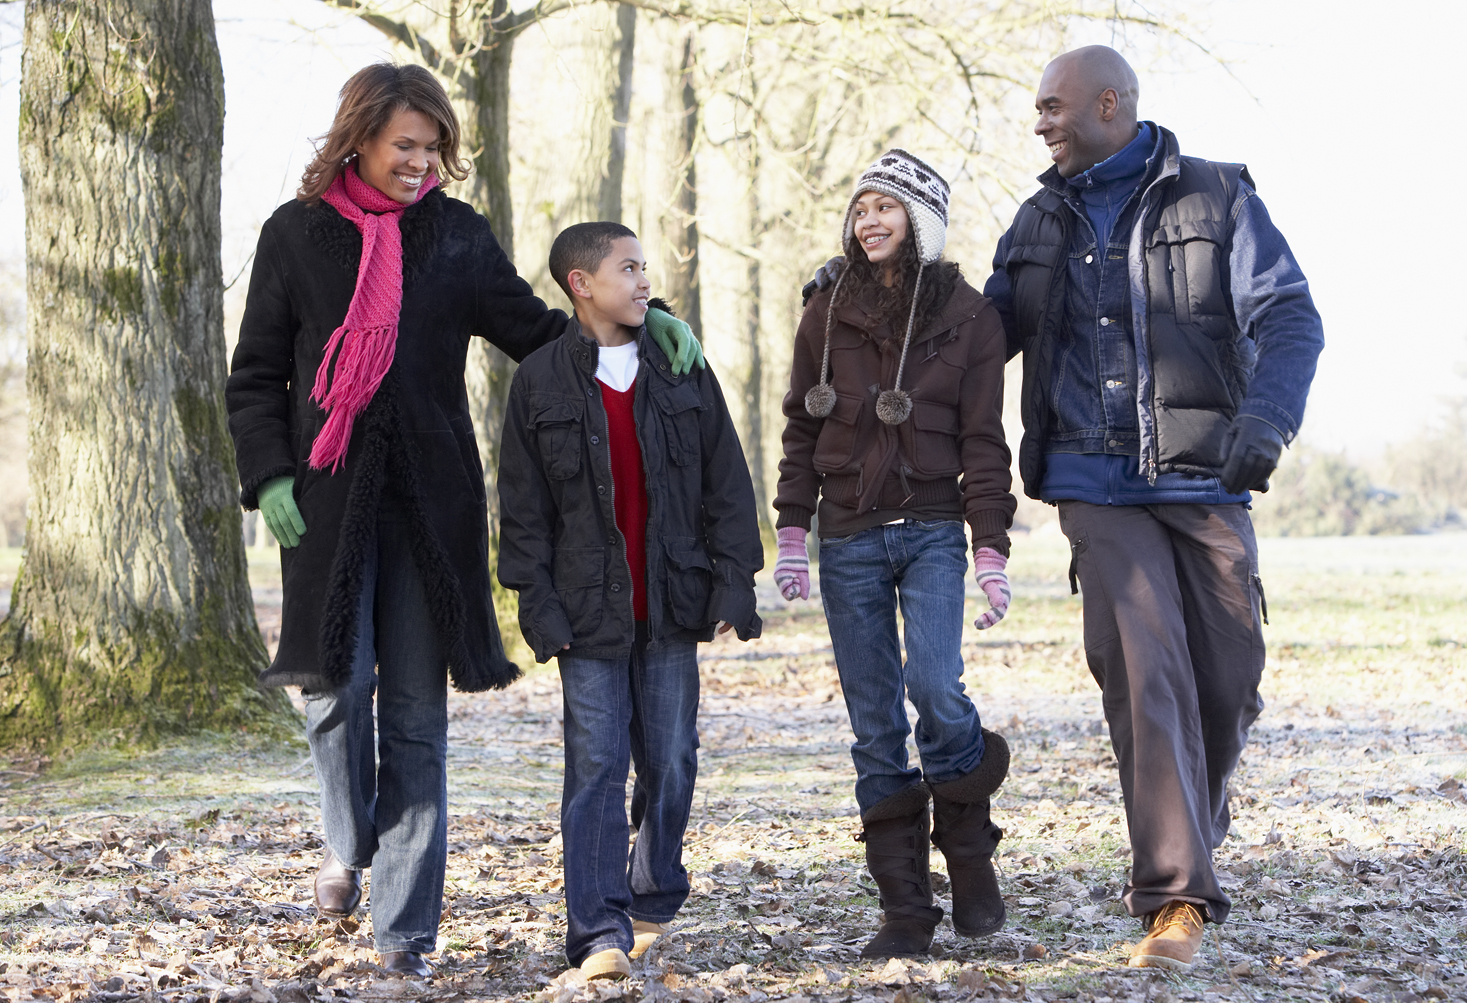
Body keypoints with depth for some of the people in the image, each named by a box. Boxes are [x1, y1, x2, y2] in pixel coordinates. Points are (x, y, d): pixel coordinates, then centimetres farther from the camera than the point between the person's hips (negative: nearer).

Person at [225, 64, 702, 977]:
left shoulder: (456, 234, 9)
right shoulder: (297, 234, 6)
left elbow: (535, 332, 15)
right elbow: (257, 376, 8)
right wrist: (269, 476, -5)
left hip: (431, 499, 1)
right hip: (329, 495, -1)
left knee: (417, 708, 0)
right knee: (337, 680, -9)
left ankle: (405, 926, 4)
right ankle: (350, 848, 22)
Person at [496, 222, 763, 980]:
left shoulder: (681, 371, 7)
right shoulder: (540, 382, 1)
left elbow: (726, 485, 8)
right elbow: (524, 510, 1)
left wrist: (732, 584, 0)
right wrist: (538, 605, -6)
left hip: (671, 605, 3)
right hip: (589, 610, -2)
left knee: (670, 762, 7)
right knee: (596, 766, -7)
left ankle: (654, 901, 26)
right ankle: (599, 934, -6)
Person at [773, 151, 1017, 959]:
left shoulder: (968, 316, 2)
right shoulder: (827, 316, 7)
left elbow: (983, 439, 1)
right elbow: (800, 432, 10)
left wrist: (991, 549, -6)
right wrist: (792, 536, 3)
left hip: (932, 530, -2)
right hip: (848, 541, 2)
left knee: (934, 687, -22)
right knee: (875, 726, 1)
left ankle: (970, 851, 4)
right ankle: (905, 910, 5)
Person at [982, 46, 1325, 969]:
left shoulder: (1218, 199, 1)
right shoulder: (1040, 224, 13)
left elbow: (1289, 319, -8)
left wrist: (1267, 416, -27)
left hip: (1203, 479, -1)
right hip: (1098, 486, 1)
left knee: (1227, 682, 5)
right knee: (1144, 674, -14)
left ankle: (1193, 834, 34)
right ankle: (1178, 897, -15)